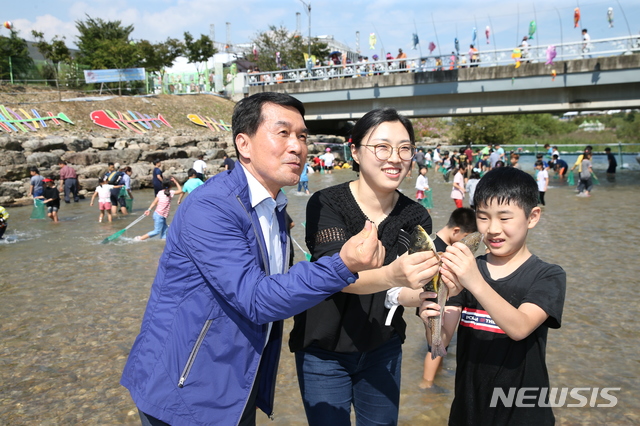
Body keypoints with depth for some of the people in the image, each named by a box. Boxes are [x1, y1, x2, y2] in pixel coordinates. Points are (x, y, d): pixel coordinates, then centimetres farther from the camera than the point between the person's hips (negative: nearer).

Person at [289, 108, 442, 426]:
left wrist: (426, 293, -38)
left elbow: (406, 293, -15)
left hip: (383, 350, 4)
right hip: (324, 351, -3)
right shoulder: (326, 204, -18)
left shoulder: (415, 216, -7)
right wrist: (390, 276, -51)